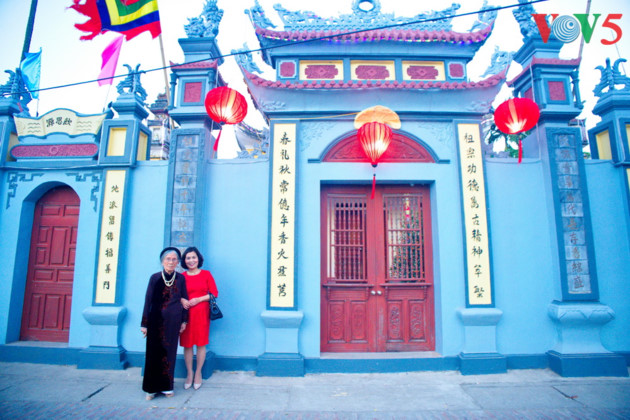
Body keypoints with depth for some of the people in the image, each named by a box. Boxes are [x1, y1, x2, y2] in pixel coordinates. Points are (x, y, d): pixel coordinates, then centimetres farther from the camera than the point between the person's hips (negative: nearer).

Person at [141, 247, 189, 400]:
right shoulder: (155, 278, -3)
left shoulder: (181, 279, 1)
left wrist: (184, 321, 4)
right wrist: (144, 324, -2)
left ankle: (167, 386, 21)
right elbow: (148, 301, -1)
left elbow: (185, 300, 6)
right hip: (156, 320, -1)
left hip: (173, 321, 1)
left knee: (170, 352, 8)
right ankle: (152, 388, 18)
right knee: (155, 352, 4)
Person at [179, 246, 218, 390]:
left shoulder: (206, 274, 2)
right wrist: (182, 300, -11)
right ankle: (189, 373, 20)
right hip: (186, 314, 1)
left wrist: (198, 299, -11)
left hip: (202, 313, -1)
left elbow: (214, 293, 0)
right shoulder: (181, 277, 5)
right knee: (187, 344, 4)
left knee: (201, 343, 3)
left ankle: (198, 373, 19)